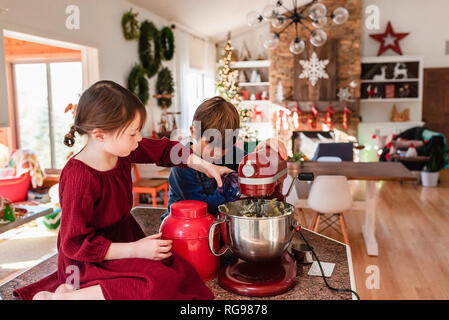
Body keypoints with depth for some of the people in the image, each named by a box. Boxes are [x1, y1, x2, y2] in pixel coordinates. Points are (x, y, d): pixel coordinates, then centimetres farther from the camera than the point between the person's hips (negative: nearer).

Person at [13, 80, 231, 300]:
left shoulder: (121, 150, -4)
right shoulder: (79, 177, -26)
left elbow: (164, 150, 13)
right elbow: (76, 244, -22)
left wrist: (204, 165, 6)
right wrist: (135, 250, -23)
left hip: (123, 238, 9)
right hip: (90, 262, -9)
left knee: (179, 270, -8)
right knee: (162, 284, -26)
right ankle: (66, 296, -15)